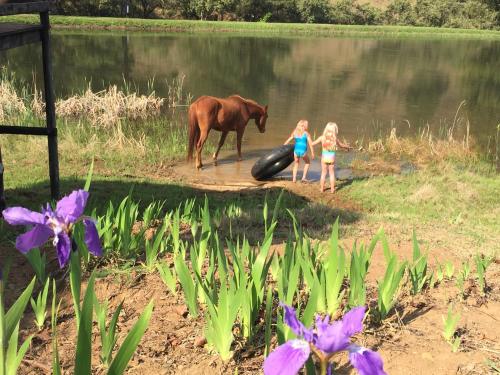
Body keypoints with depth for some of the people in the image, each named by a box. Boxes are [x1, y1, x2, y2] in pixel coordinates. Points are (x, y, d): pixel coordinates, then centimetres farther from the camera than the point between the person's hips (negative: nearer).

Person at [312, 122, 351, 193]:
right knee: (332, 174, 11)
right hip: (331, 158, 0)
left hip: (324, 158, 1)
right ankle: (332, 189, 14)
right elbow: (341, 145, 9)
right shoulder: (335, 138, -8)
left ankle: (322, 188, 18)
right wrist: (347, 147, 29)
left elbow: (313, 144, -1)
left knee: (323, 173, 13)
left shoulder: (322, 137, -8)